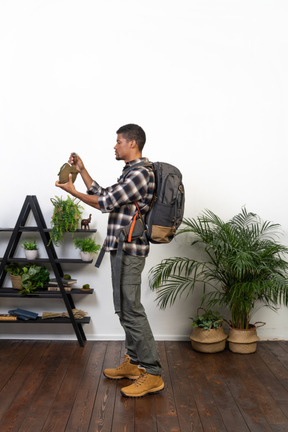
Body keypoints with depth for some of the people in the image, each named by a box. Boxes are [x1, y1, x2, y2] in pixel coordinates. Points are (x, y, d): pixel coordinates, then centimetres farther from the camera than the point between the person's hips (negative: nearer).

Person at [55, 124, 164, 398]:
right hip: (122, 249, 11)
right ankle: (133, 363, 28)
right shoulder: (131, 172, 18)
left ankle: (152, 374, 0)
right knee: (126, 309, 16)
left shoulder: (141, 173, -15)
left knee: (131, 311, -8)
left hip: (129, 251, -11)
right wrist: (81, 170, 19)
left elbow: (105, 203, -16)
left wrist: (72, 190, -3)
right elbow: (103, 195, 21)